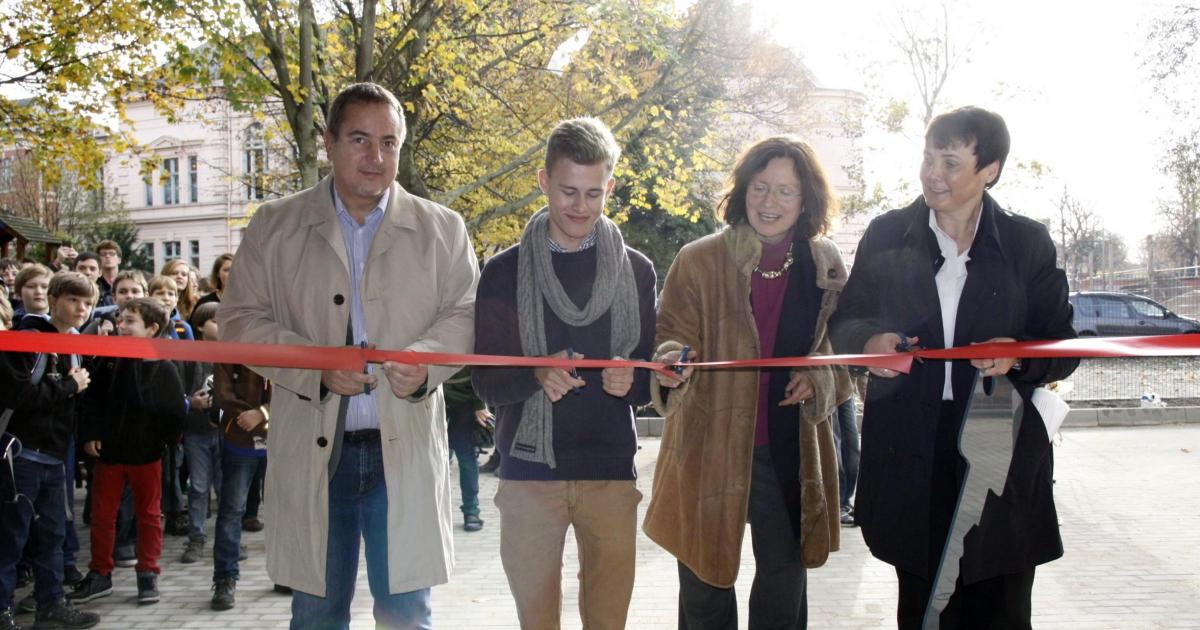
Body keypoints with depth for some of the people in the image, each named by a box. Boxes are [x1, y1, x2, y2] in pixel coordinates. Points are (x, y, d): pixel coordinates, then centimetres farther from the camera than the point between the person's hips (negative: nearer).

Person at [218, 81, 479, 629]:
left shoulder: (442, 229, 7)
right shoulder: (274, 226, 6)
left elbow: (465, 313, 6)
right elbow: (240, 318, 2)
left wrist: (426, 361, -15)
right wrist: (317, 367, -13)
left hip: (404, 452, 0)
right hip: (312, 453, 0)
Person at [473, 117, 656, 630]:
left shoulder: (636, 270, 7)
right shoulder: (505, 271, 3)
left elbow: (654, 373, 10)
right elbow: (485, 380, -1)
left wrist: (631, 382, -13)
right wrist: (537, 375, -21)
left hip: (611, 471, 1)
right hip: (530, 471, -1)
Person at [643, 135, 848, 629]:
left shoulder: (825, 264, 3)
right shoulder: (698, 260, -6)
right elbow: (672, 333, -5)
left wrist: (819, 378, -8)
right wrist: (673, 359, -28)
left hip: (790, 451, 3)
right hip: (711, 448, -2)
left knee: (785, 571, 15)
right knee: (705, 580, 8)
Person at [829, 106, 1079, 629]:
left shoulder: (1027, 242, 4)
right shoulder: (887, 235, 6)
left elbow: (1064, 347, 5)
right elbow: (844, 322, 11)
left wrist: (1020, 354, -17)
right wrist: (870, 340, -12)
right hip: (910, 456, 1)